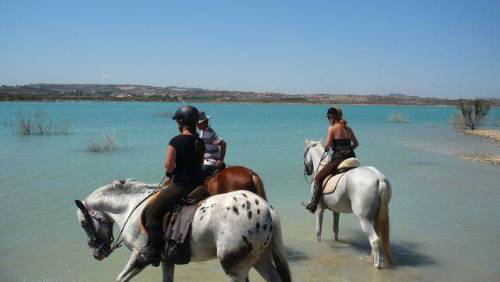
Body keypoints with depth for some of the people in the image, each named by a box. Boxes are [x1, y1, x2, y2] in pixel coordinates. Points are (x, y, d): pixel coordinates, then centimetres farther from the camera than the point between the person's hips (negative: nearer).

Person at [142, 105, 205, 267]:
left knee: (153, 212, 5)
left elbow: (168, 166, -17)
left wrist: (172, 172, 5)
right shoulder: (200, 142, 5)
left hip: (180, 186, -7)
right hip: (198, 185, 7)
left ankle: (152, 253, 4)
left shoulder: (176, 141, -15)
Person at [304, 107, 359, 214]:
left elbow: (326, 146, -8)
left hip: (338, 158, -7)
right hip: (351, 157, 7)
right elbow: (356, 143, 19)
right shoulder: (348, 129, 13)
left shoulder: (332, 128, -7)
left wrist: (325, 149, 13)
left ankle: (313, 205, -1)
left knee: (318, 177, 2)